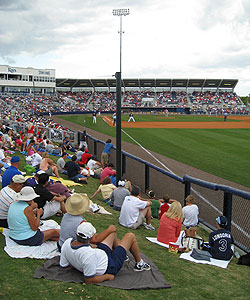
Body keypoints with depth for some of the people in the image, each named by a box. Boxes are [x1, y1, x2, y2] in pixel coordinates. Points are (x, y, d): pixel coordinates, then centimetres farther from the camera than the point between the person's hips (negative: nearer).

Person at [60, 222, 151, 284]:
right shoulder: (88, 254, -42)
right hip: (109, 266, -7)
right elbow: (89, 280, -33)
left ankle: (121, 254, 46)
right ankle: (139, 264, 28)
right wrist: (107, 276, -18)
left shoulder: (67, 242, -20)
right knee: (131, 236, 4)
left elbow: (63, 264, -5)